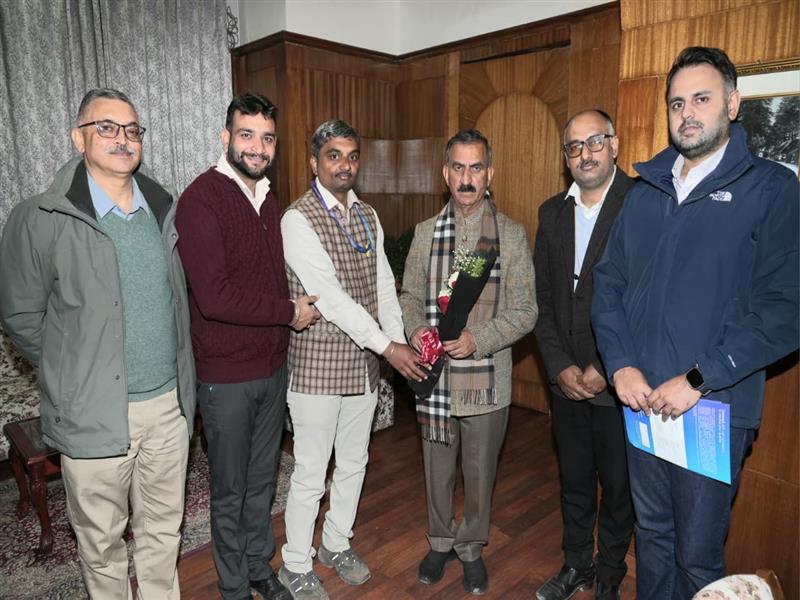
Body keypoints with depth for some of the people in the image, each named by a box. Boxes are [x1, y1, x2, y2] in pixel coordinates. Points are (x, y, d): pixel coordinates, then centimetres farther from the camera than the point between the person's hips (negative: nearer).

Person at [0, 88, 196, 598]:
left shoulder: (163, 211, 5)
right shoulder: (41, 220, -9)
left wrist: (178, 375, 10)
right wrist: (72, 371, 1)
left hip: (169, 402, 4)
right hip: (94, 413, -3)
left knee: (164, 528, 19)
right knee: (103, 540, 15)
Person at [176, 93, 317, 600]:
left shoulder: (268, 199, 8)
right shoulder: (202, 198, -17)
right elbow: (214, 296, -26)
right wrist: (289, 312, -16)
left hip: (273, 365, 7)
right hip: (226, 374, -6)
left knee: (263, 479, 21)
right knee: (230, 489, 13)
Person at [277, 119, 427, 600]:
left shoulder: (368, 216, 9)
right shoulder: (298, 219, -13)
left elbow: (384, 284, 3)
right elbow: (329, 295, -21)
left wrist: (399, 339, -12)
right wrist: (387, 346, -23)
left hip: (364, 362, 6)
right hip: (318, 365, -6)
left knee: (354, 463, 19)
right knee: (311, 473, 7)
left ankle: (337, 543, 41)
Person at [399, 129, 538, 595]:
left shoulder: (513, 235, -5)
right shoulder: (426, 233, 4)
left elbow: (525, 311, -7)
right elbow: (411, 295, 10)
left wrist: (477, 341, -20)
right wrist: (417, 329, -11)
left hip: (486, 378, -2)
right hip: (434, 376, 2)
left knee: (480, 472, 15)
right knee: (438, 469, 18)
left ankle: (471, 548, 39)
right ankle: (441, 542, 42)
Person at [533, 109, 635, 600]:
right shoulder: (553, 213, 6)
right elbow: (543, 298, 5)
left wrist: (607, 368, -14)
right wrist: (561, 366, -4)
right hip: (567, 380, 5)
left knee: (618, 488, 14)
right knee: (574, 481, 20)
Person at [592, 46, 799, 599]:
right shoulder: (646, 190, 9)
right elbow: (609, 280, 7)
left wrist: (696, 380, -17)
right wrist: (621, 364, -6)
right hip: (641, 400, 4)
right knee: (652, 535, 20)